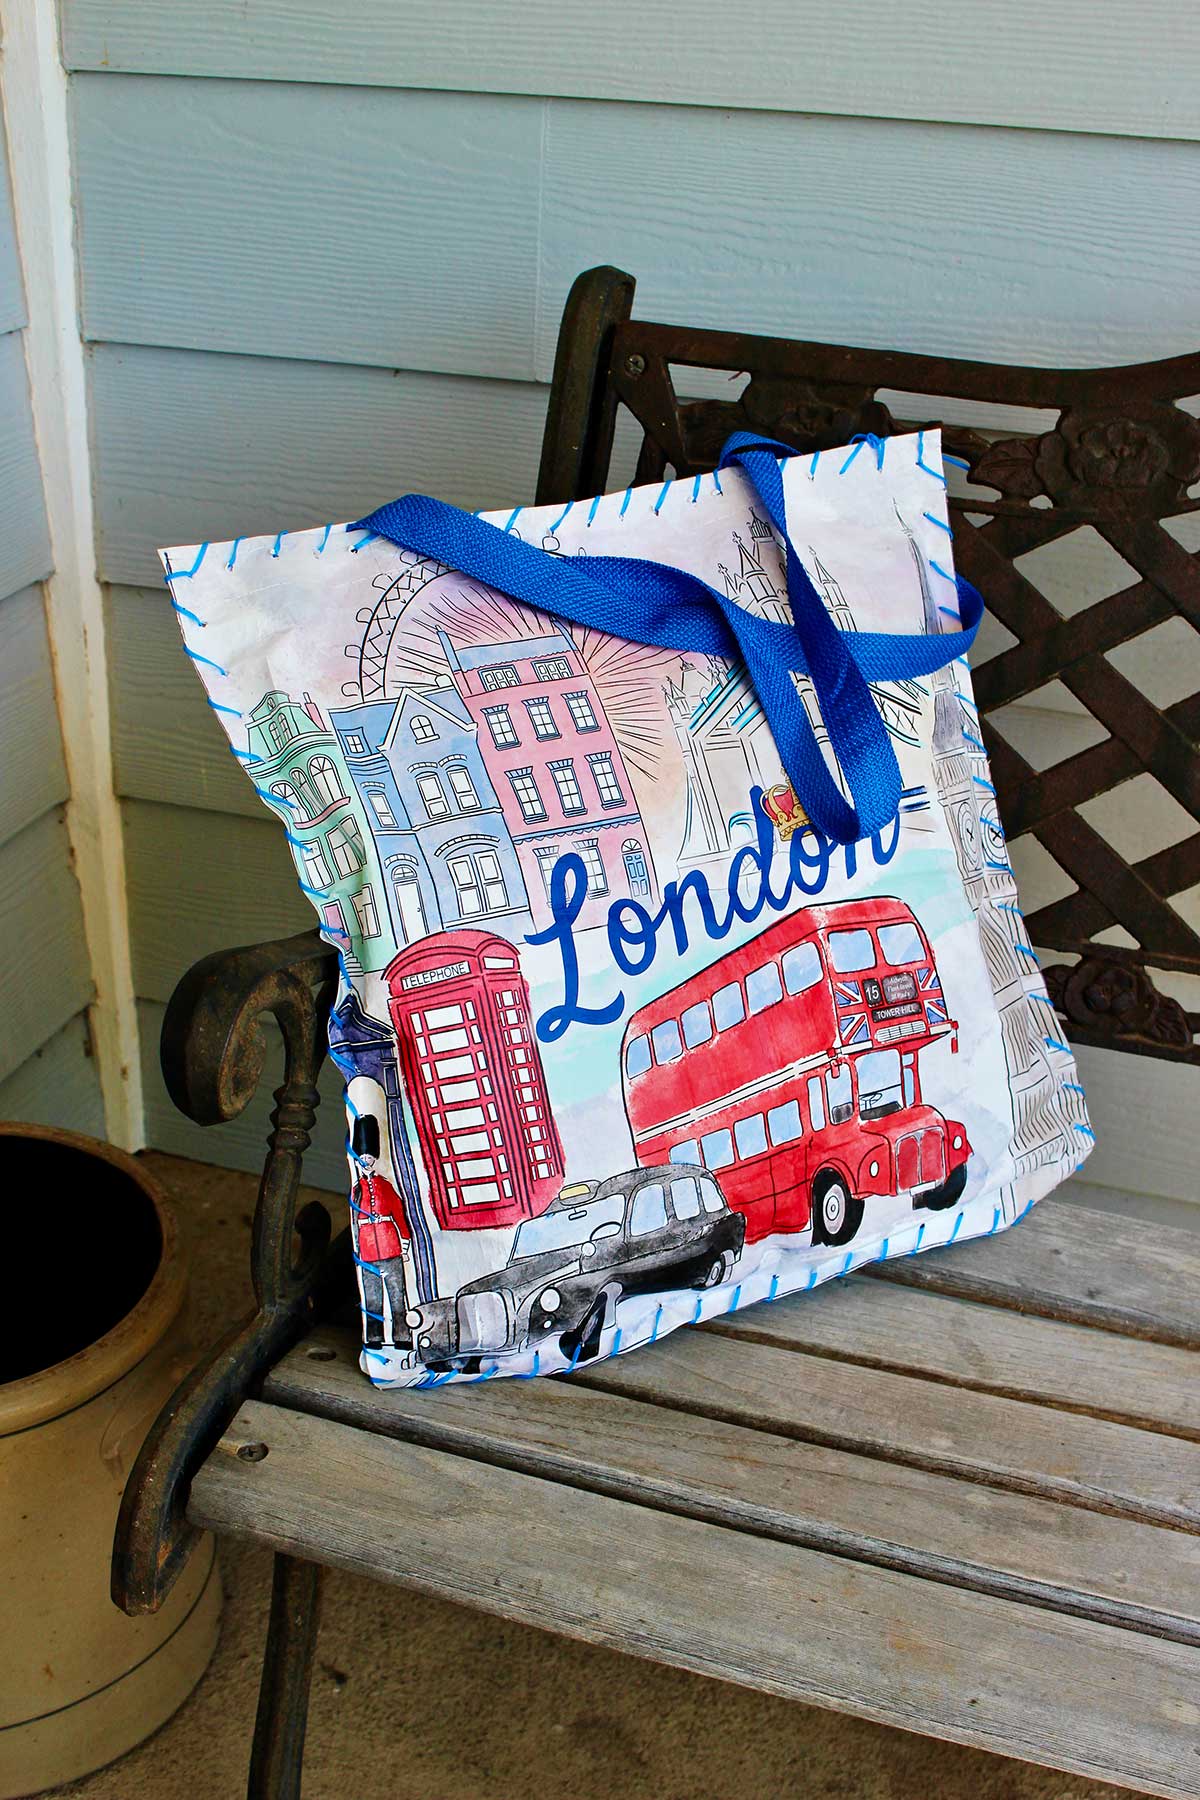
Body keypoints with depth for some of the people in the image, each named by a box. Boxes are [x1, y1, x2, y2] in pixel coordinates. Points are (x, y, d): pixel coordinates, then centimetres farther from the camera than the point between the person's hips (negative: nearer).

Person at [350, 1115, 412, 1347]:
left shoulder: (386, 1184, 7)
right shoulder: (356, 1189, 8)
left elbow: (399, 1213, 6)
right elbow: (354, 1222, 10)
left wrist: (406, 1243, 2)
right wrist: (356, 1251, 7)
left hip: (391, 1248, -1)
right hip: (368, 1253, 1)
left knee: (397, 1294, 0)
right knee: (372, 1299, 4)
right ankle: (374, 1338, 10)